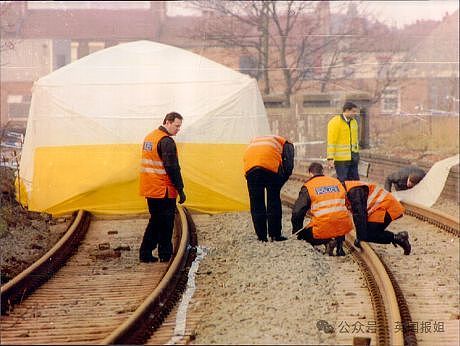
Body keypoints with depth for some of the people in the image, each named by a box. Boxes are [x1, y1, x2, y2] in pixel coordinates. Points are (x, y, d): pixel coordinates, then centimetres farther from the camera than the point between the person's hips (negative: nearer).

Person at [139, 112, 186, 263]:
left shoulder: (149, 137, 13)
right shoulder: (166, 141, -16)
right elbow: (172, 168, -20)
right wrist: (180, 190, -16)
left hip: (149, 189, 9)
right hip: (164, 191, -9)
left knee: (155, 220, 16)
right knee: (166, 222, 1)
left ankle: (145, 253, 13)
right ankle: (165, 254, 5)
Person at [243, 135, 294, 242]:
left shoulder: (254, 140, 41)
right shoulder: (286, 144, 29)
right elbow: (288, 166, 11)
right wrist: (280, 183, 17)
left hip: (249, 165, 3)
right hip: (270, 165, -3)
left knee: (256, 201, 12)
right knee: (273, 200, 11)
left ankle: (261, 236, 15)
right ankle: (275, 235, 12)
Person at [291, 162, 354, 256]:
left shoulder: (308, 187, 3)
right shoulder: (337, 182, 16)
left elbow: (297, 212, 1)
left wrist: (296, 232, 16)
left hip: (323, 228, -4)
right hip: (344, 227, 4)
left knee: (304, 234, 23)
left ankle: (327, 241, -5)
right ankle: (339, 239, 6)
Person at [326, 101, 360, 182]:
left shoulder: (354, 122, 13)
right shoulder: (335, 122, -9)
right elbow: (331, 142, -13)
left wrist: (357, 154, 18)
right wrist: (330, 158, -18)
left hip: (353, 159, 7)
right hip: (341, 159, -7)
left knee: (355, 180, 7)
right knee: (342, 182, -5)